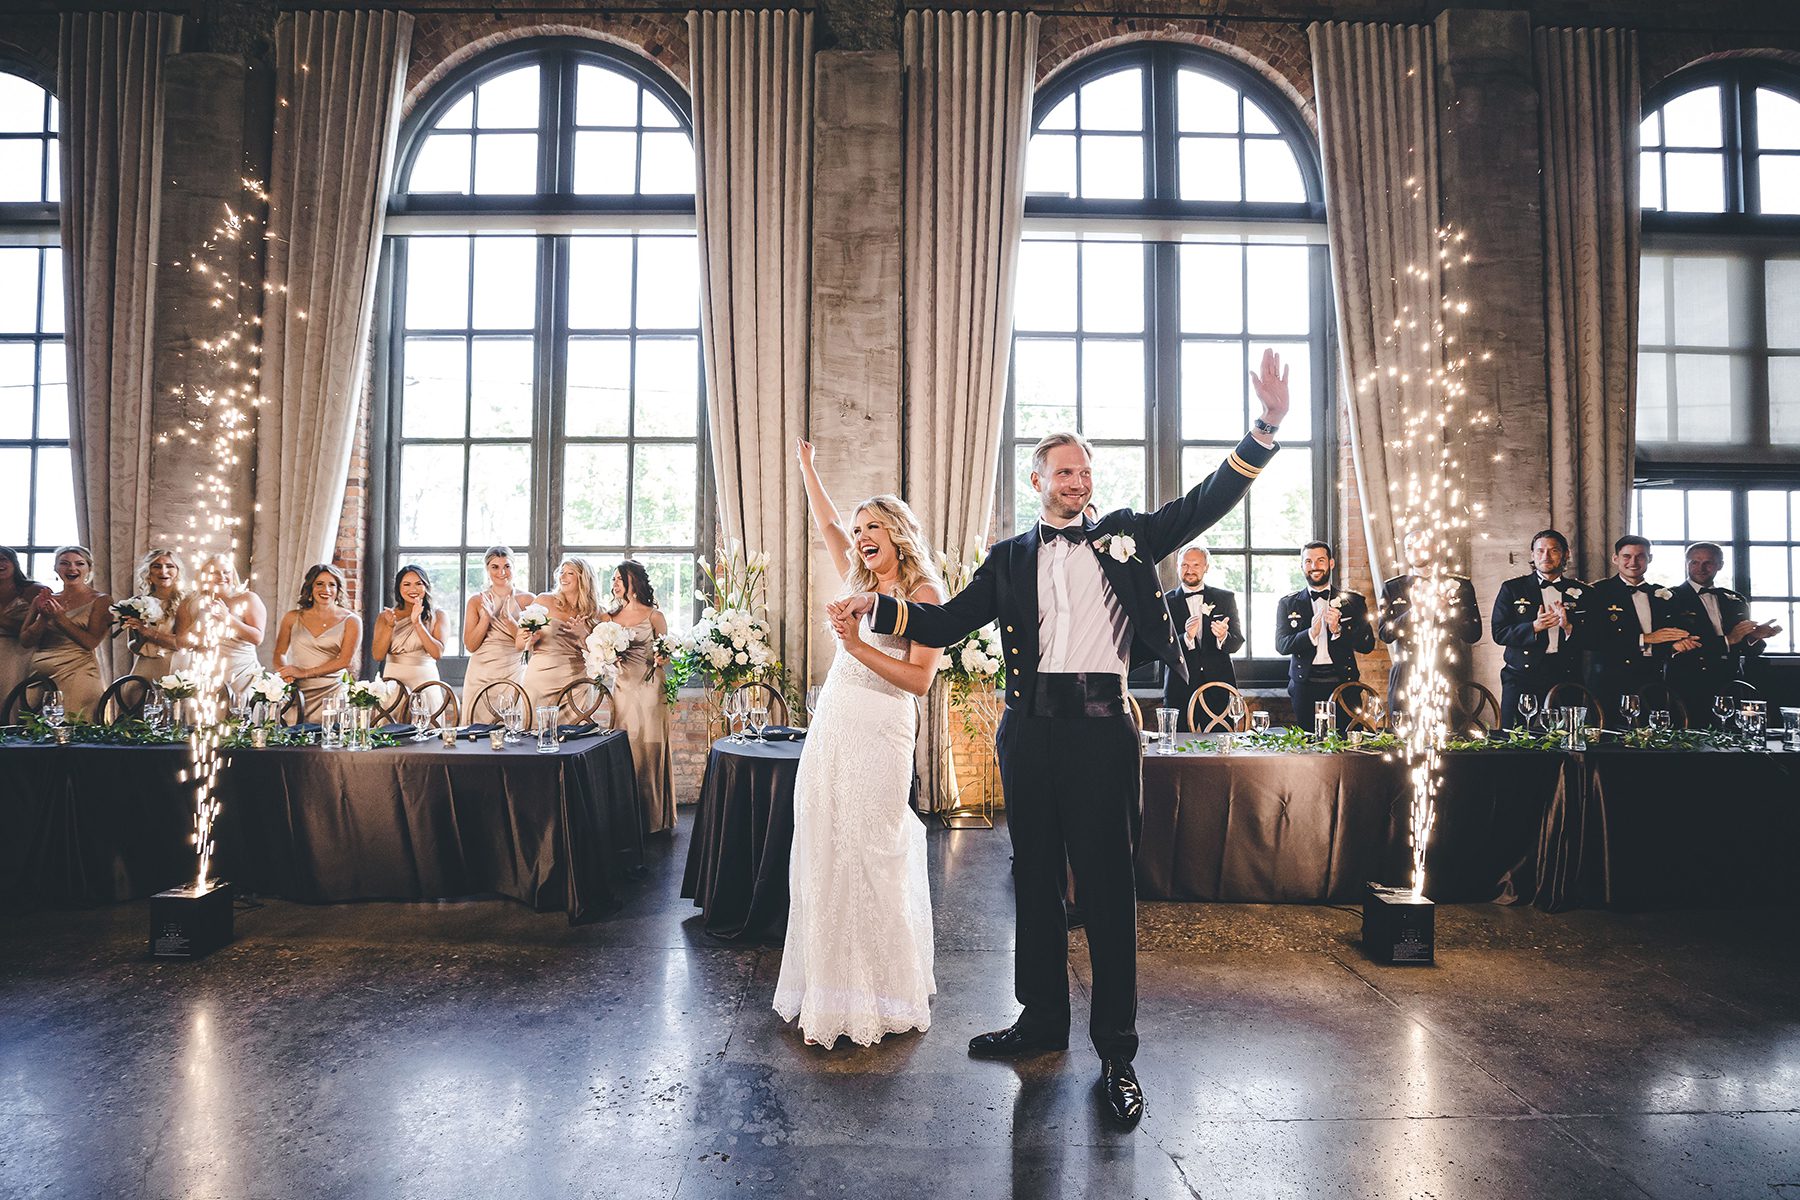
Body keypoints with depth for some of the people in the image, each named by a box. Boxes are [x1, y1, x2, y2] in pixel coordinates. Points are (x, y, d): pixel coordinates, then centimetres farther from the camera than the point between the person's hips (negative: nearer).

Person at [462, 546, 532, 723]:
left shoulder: (527, 599, 3)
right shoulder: (476, 600, 7)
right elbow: (470, 646, 2)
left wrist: (508, 618, -16)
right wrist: (486, 617, -11)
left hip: (514, 675, -1)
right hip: (481, 676, 1)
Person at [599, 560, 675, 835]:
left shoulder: (654, 616, -1)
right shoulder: (609, 617, 11)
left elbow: (665, 654, 3)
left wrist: (661, 658, -19)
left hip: (649, 687, -4)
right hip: (622, 687, 4)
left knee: (649, 749, 0)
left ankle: (653, 817, 12)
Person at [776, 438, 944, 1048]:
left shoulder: (924, 593, -4)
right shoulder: (860, 585, 15)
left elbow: (920, 680, -11)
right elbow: (826, 523, 28)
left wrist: (859, 648, -19)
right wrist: (806, 464, 31)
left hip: (878, 734, -6)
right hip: (829, 729, 7)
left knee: (872, 857, -3)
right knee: (823, 855, 7)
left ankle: (884, 995, 13)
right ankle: (831, 990, 20)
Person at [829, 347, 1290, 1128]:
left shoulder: (1125, 536, 10)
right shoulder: (1010, 559, 12)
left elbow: (1206, 503, 4)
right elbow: (944, 624, 6)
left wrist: (1264, 429, -7)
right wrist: (876, 604, -7)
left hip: (1102, 726, -2)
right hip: (1031, 728, 3)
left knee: (1107, 886, 2)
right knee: (1034, 879, 13)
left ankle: (1117, 1054, 15)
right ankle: (1042, 1019, 31)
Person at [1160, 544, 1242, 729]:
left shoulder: (1225, 598, 9)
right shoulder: (1166, 601, 3)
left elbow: (1237, 642, 6)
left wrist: (1223, 637, -17)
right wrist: (1186, 638, -23)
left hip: (1219, 686, 1)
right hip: (1180, 690, -1)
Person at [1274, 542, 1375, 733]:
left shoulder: (1353, 601, 9)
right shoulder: (1288, 604, 8)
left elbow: (1368, 644, 2)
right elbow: (1281, 645, -2)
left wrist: (1338, 630, -15)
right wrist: (1311, 633, -19)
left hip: (1343, 684, 0)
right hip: (1305, 687, 0)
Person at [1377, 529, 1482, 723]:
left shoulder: (1460, 585, 10)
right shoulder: (1392, 588, 11)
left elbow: (1473, 635, 3)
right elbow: (1384, 634, 0)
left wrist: (1444, 609, -10)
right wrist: (1413, 611, -13)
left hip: (1447, 679, 0)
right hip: (1406, 681, 0)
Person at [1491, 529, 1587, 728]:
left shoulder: (1580, 592, 13)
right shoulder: (1512, 588, 7)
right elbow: (1499, 633, -1)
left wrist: (1568, 626, -12)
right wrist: (1534, 627, -15)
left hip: (1566, 678, 2)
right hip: (1523, 678, -1)